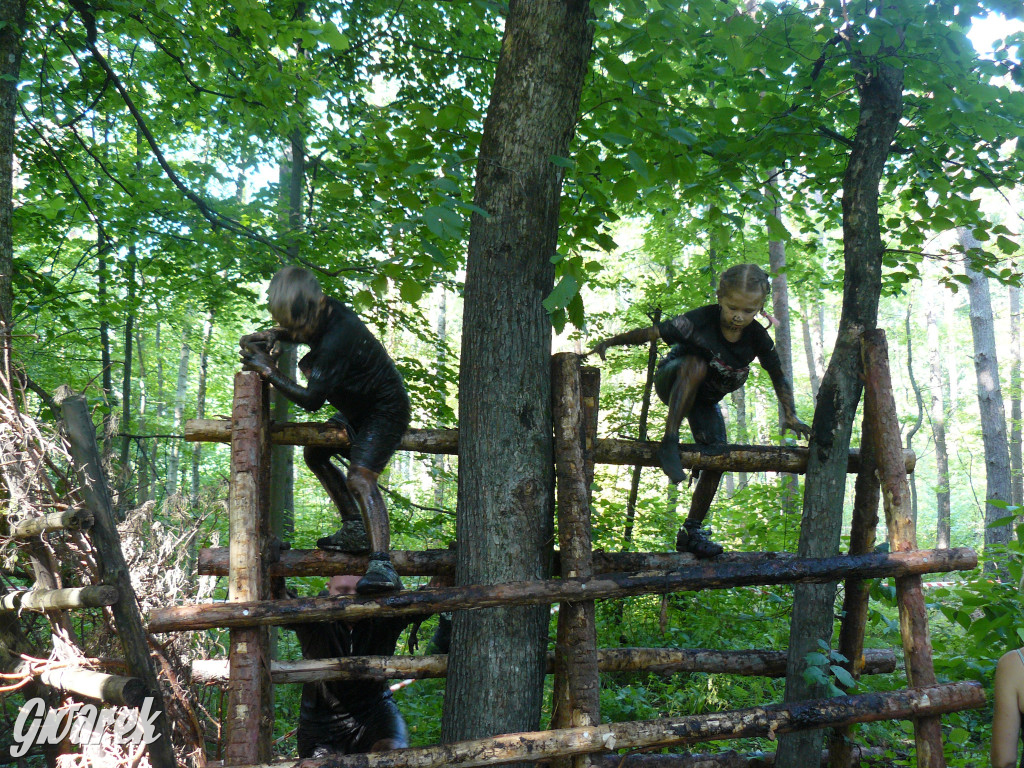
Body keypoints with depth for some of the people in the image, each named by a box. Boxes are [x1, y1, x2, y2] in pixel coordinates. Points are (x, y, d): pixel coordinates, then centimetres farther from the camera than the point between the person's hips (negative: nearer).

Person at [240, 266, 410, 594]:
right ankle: (355, 531, 20)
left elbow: (311, 399, -31)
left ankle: (382, 566, -34)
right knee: (314, 453, 17)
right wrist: (273, 336, -1)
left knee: (360, 478, -26)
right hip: (357, 410, 11)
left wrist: (269, 371, -24)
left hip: (385, 411, -11)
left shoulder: (336, 340, -34)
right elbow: (293, 331, 22)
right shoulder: (322, 316, -5)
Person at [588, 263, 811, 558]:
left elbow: (778, 377, -4)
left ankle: (692, 531, 5)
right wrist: (610, 342, -35)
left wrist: (790, 416, -7)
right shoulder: (700, 321, -32)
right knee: (697, 364, -38)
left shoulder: (758, 338, -18)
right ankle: (669, 443, -38)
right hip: (672, 384, -5)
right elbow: (651, 333, -29)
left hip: (704, 399, 5)